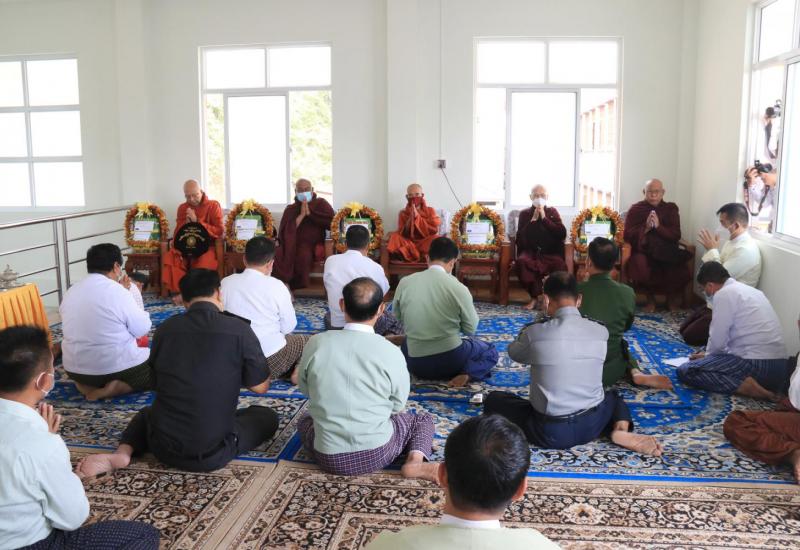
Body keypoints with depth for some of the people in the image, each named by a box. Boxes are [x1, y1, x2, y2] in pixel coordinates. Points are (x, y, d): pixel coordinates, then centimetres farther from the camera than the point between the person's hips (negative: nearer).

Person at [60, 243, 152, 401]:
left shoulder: (70, 292, 2)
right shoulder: (118, 292, -16)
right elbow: (142, 329, -8)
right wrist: (131, 294, 5)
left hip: (75, 368, 6)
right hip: (116, 367, -6)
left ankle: (86, 385, 7)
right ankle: (115, 388, -7)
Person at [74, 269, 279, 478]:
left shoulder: (166, 328, 0)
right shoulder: (238, 329, -11)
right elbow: (261, 387, -2)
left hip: (163, 446, 3)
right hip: (213, 452, -3)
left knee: (146, 413, 37)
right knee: (267, 416, 23)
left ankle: (121, 453, 6)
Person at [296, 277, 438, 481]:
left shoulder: (317, 343, -10)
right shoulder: (391, 352, -14)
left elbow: (305, 389, 7)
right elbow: (398, 405, 0)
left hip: (329, 457, 4)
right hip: (377, 454, -4)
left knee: (305, 420, 36)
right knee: (423, 420, 23)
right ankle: (415, 462, -4)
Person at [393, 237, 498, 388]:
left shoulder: (405, 282, -6)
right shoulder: (458, 288, -14)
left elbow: (397, 318, 10)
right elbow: (470, 329, -3)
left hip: (415, 364, 5)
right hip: (450, 359, -4)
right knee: (490, 351, 23)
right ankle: (466, 373, -6)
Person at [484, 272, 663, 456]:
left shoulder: (535, 331, -12)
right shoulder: (600, 331, -4)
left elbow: (514, 353, 9)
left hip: (550, 432, -3)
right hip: (593, 424, 3)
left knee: (493, 400, 18)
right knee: (612, 396, 37)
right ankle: (621, 430, 5)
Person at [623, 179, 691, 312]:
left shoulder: (671, 209, 10)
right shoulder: (635, 209, 6)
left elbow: (676, 236, -1)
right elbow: (627, 236, -2)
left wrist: (658, 226, -16)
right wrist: (645, 228, -17)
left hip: (667, 253, 1)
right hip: (643, 252, -1)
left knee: (681, 271, -27)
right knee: (640, 265, -35)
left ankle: (672, 296, 9)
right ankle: (650, 296, -4)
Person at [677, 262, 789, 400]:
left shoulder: (724, 294, -7)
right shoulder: (749, 290, 20)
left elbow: (717, 339, -5)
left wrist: (707, 355, 16)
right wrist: (709, 354, 34)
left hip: (756, 364, -9)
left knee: (686, 371, -7)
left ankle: (744, 386, -16)